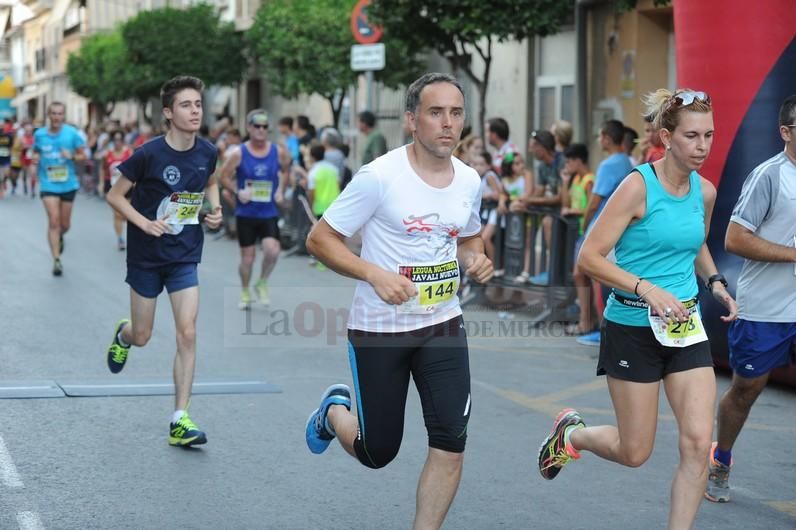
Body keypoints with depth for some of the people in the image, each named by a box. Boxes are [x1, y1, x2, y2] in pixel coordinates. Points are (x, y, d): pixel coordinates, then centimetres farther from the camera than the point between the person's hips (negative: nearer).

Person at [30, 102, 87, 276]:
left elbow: (83, 155, -1)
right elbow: (36, 153, 14)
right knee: (53, 221, -13)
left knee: (65, 224, 11)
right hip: (48, 184, -1)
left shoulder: (72, 133, -6)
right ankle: (56, 260, -10)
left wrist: (72, 156, -21)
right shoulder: (39, 134, -1)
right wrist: (35, 160, -9)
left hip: (68, 184, 1)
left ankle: (59, 237, 48)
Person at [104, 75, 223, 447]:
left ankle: (180, 421, -4)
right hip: (146, 255, -2)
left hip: (185, 257, 2)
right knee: (141, 337, 10)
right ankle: (122, 335, 50)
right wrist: (145, 223, -21)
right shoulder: (149, 154, -17)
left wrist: (215, 209, 0)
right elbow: (115, 196, -8)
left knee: (187, 333, -10)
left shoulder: (207, 152, -4)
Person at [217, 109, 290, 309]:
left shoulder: (279, 151, -2)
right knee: (248, 258, 5)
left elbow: (286, 170, 17)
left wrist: (280, 191, 3)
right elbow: (223, 175, 2)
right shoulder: (239, 154, -7)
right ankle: (245, 292, 30)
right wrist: (237, 191, -12)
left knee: (272, 249, -20)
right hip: (245, 214, -1)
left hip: (269, 213, 1)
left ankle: (262, 284, 8)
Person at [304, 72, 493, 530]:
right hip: (379, 329, -4)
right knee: (377, 453, 8)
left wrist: (476, 259, -3)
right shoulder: (380, 177, -17)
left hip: (443, 324, 4)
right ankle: (334, 411, 42)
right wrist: (376, 274, -25)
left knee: (451, 446, -6)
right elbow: (320, 239, -11)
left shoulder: (470, 180, 1)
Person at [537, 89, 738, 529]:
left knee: (698, 444, -7)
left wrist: (714, 283, 6)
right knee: (634, 453, 6)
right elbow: (589, 257, -17)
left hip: (686, 328, 5)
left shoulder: (705, 191, 4)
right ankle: (571, 432, 37)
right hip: (633, 329, -5)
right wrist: (646, 288, -27)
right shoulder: (639, 186, -15)